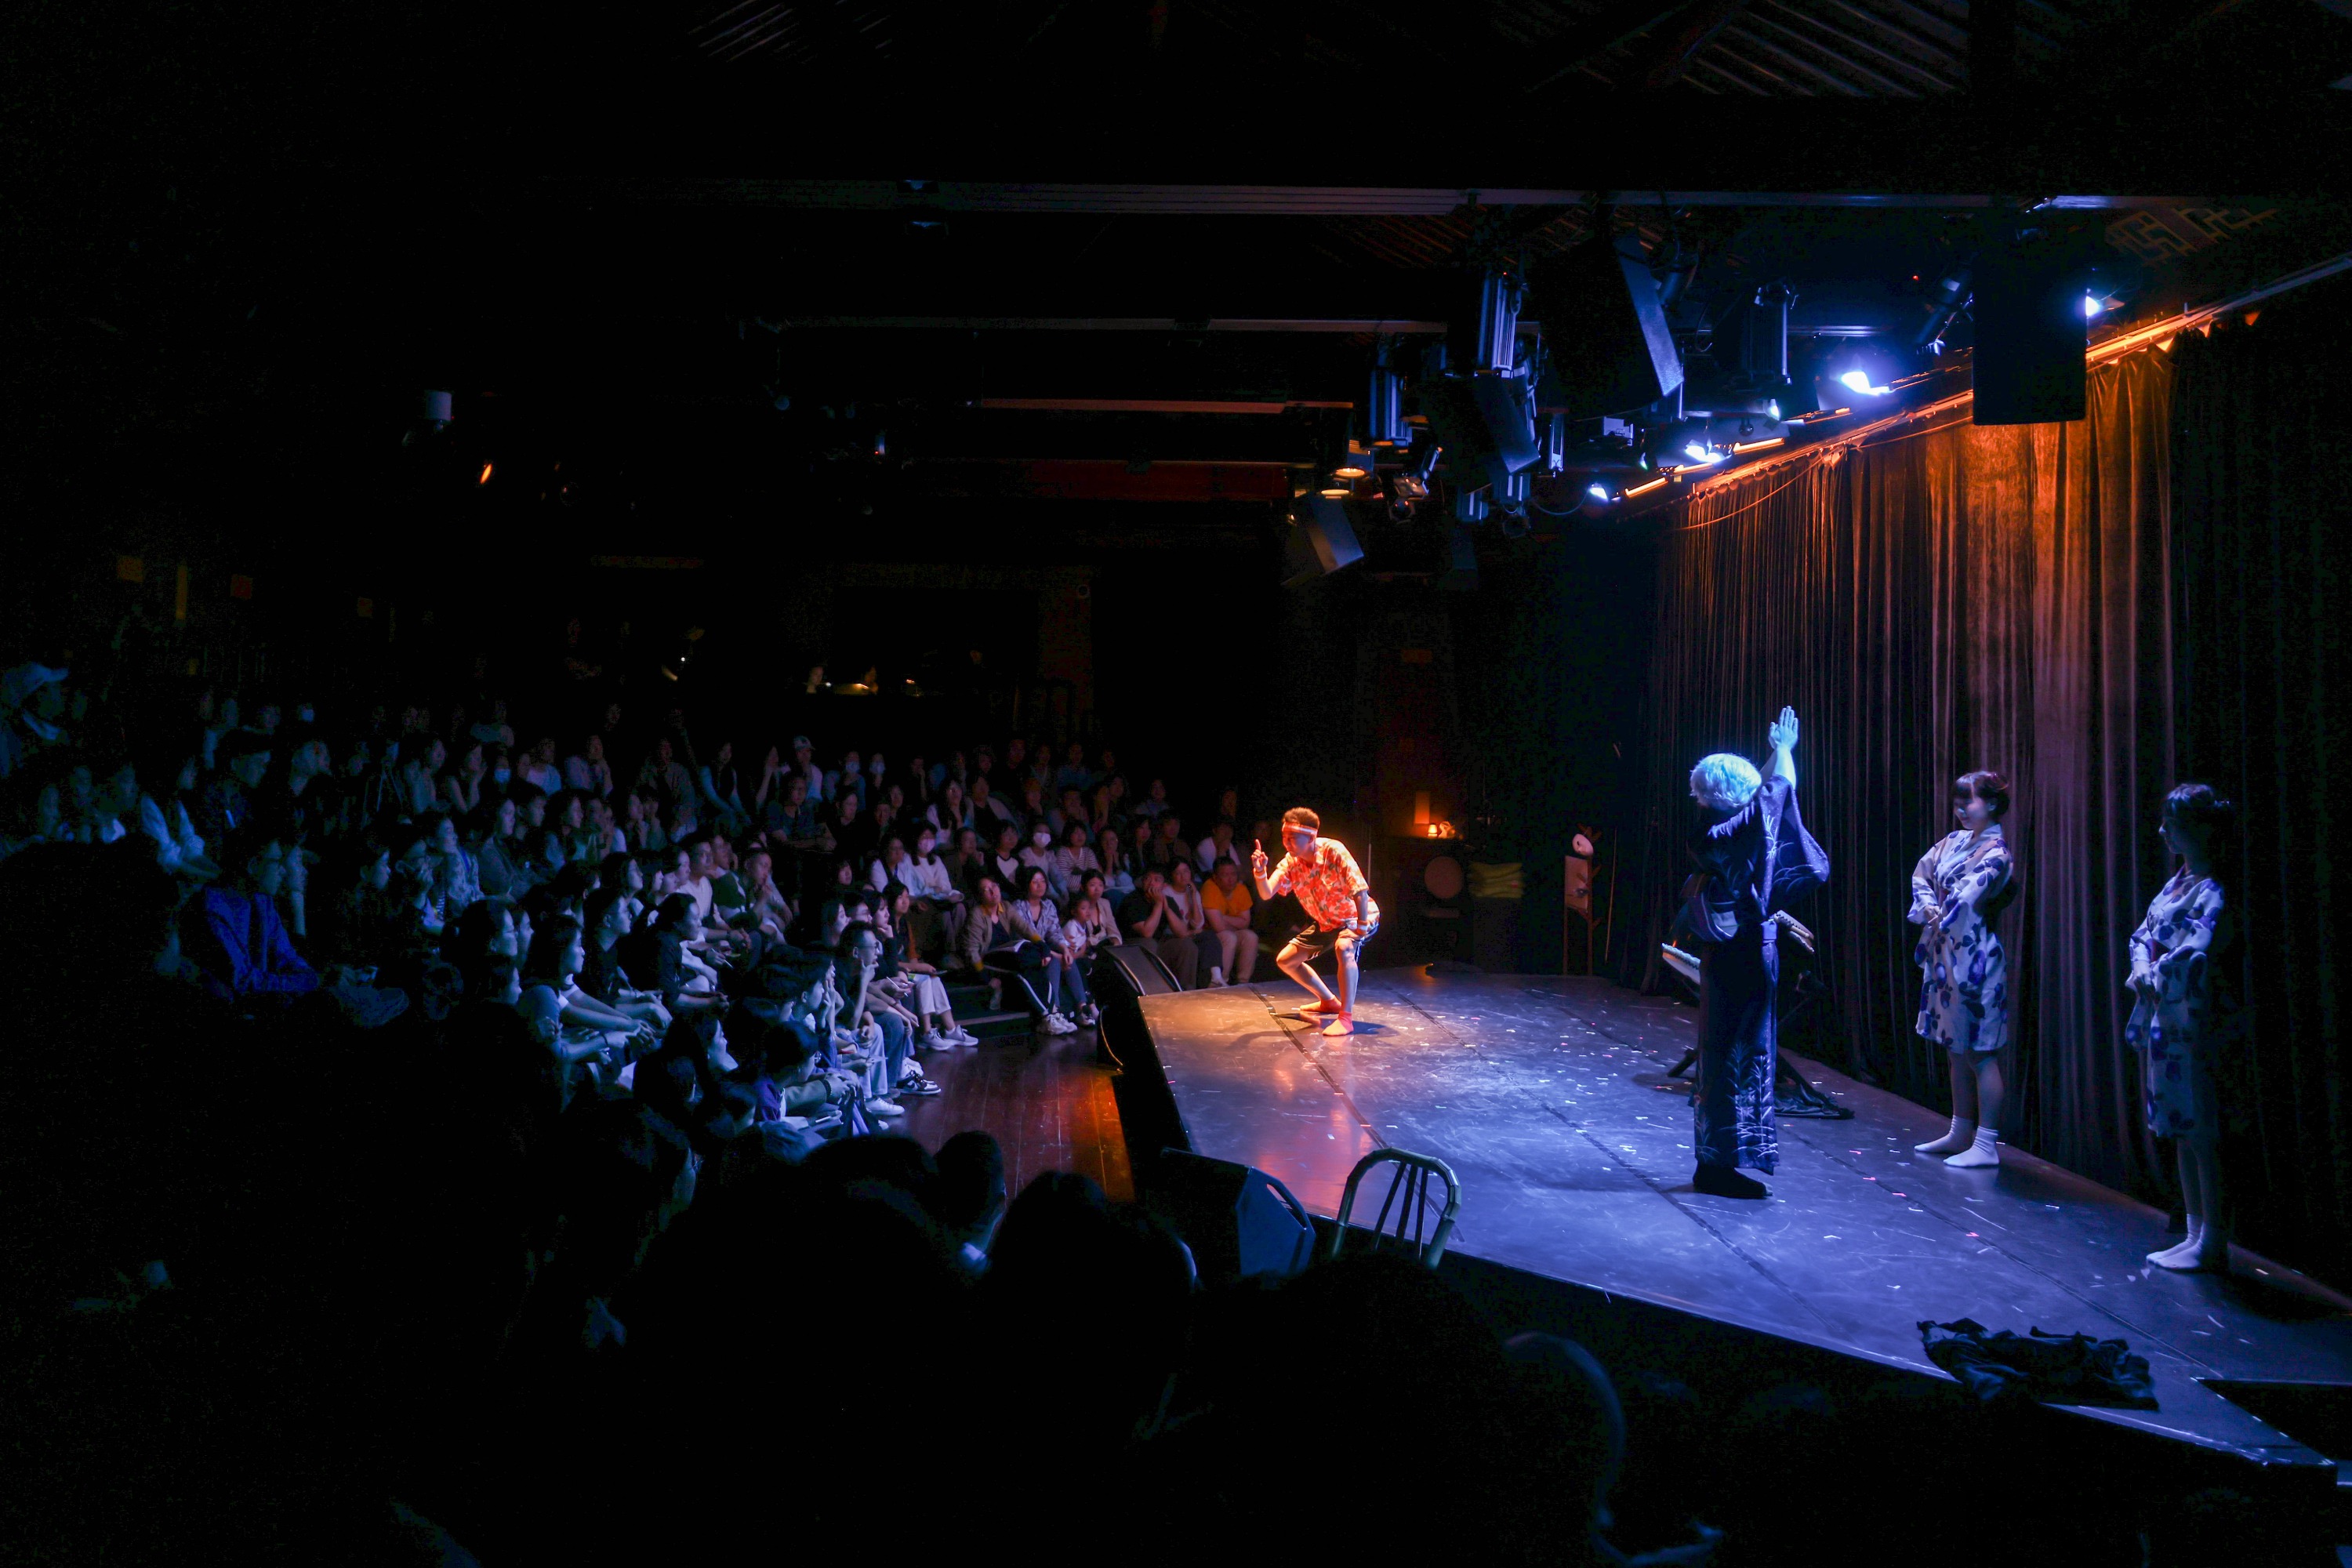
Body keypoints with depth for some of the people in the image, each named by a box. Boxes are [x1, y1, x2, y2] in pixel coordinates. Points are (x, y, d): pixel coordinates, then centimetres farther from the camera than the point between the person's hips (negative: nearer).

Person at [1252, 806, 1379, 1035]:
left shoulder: (1333, 851, -29)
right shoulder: (1290, 862, -11)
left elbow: (1360, 890, -31)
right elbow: (1267, 894, -19)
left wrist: (1361, 927, -32)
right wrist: (1260, 871, -38)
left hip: (1358, 916, -7)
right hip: (1327, 923, 8)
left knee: (1343, 948, -40)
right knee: (1284, 961, 10)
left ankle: (1346, 1018, -32)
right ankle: (1329, 1002, 28)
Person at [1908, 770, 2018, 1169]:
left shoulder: (1996, 854, -13)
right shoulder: (1954, 841, 10)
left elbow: (1965, 898, -21)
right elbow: (1922, 873, 13)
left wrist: (1939, 915, -5)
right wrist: (1929, 907, -3)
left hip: (1974, 958, -8)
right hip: (1945, 956, 8)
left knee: (1979, 1054, -4)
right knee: (1957, 1051, 15)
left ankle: (1987, 1144, 1)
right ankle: (1961, 1133, 25)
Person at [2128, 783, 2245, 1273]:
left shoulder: (2214, 890, -15)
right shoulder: (2177, 881, 12)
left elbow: (2195, 954, -26)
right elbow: (2144, 934, 16)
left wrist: (2155, 976, -10)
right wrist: (2143, 967, -4)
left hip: (2197, 1025, -9)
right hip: (2164, 1022, 9)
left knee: (2203, 1135, -2)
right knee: (2182, 1133, 14)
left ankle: (2213, 1245, 5)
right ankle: (2195, 1236, 23)